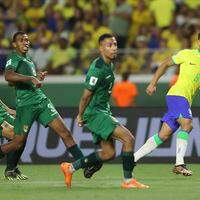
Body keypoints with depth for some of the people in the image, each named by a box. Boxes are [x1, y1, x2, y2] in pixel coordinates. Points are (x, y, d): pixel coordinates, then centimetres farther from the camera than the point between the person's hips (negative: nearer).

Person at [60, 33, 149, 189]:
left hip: (103, 111, 10)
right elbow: (86, 95, -15)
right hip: (95, 113, -10)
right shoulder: (98, 68, -20)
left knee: (109, 153, 10)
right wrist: (80, 116, -6)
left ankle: (70, 168, 21)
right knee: (128, 138, -17)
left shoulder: (110, 65, 11)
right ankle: (128, 180, -12)